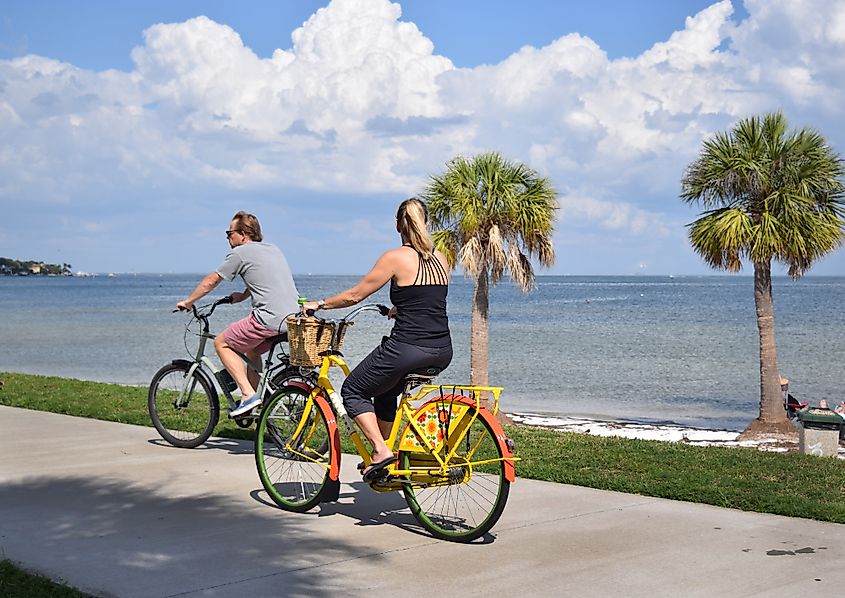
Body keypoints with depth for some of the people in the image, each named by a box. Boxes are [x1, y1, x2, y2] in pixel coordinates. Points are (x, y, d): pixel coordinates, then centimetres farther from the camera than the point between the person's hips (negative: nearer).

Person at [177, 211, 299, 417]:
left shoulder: (241, 253, -1)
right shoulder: (273, 249, 20)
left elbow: (211, 281, 9)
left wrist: (187, 302, 21)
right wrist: (243, 296, 44)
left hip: (269, 319, -8)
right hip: (293, 319, 8)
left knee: (221, 343, 7)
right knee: (252, 350, 29)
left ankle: (249, 394, -2)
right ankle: (254, 399, 26)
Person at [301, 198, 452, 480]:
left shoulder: (396, 257, -7)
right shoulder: (441, 259, 11)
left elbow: (354, 295, -3)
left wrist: (318, 305, 12)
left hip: (407, 348, -7)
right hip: (442, 352, 7)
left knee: (353, 392, 12)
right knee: (385, 390, 30)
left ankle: (381, 450, -4)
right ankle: (383, 457, 31)